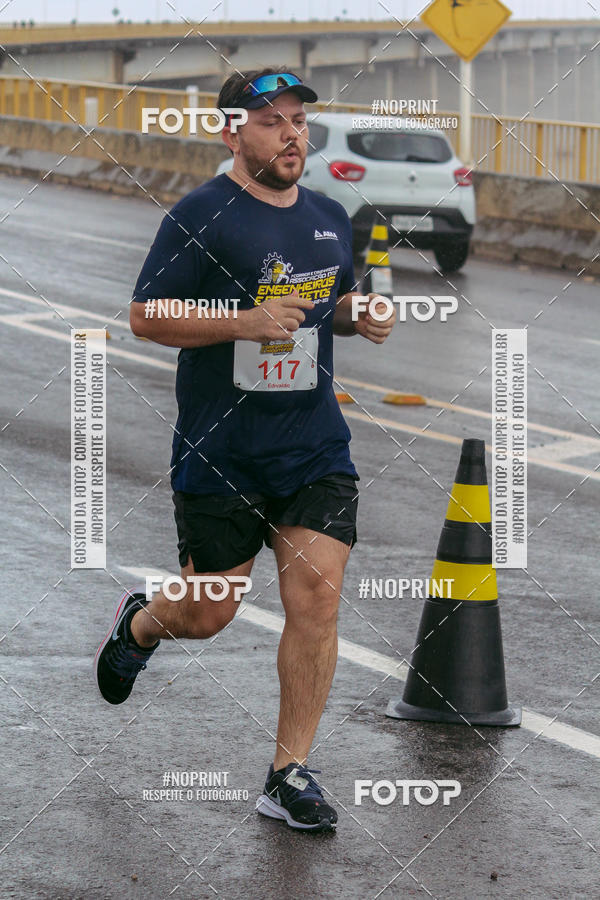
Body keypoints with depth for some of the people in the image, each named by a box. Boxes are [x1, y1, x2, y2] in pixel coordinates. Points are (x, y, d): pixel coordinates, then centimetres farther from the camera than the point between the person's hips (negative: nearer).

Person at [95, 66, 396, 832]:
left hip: (315, 446, 4)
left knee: (317, 595, -8)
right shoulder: (200, 216, -10)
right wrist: (244, 322, -22)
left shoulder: (330, 218, 9)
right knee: (207, 614, 6)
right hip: (219, 451, -4)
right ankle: (139, 623, 43)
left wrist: (361, 317, 2)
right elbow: (145, 317, -11)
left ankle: (290, 775, 2)